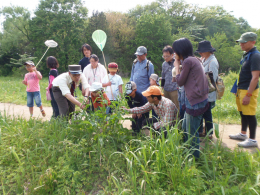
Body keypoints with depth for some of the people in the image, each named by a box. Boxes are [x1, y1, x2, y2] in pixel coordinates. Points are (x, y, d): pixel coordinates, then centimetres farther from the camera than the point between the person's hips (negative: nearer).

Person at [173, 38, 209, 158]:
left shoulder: (188, 61, -16)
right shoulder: (193, 60, 13)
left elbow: (180, 82, -10)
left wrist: (177, 66, 0)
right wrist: (179, 65, 9)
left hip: (195, 102, -10)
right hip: (194, 101, 10)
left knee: (192, 133, 4)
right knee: (185, 129, 22)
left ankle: (194, 157, 21)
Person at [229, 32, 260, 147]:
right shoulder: (247, 55, 13)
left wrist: (248, 95, -23)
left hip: (249, 90, -9)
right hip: (242, 89, 9)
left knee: (249, 115, -2)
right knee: (243, 113, 17)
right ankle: (243, 134, 31)